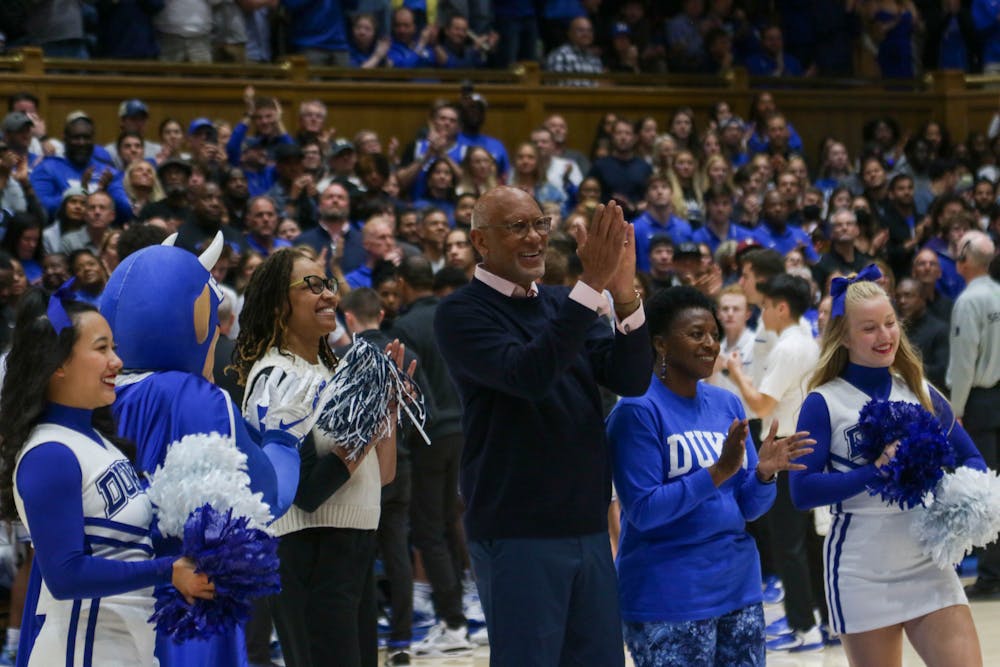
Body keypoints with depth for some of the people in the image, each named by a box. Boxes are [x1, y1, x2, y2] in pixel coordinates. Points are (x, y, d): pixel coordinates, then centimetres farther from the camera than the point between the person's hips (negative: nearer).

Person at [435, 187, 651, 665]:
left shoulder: (563, 305, 12)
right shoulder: (461, 314, -7)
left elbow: (632, 379, 1)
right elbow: (527, 374, -24)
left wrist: (624, 295, -16)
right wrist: (592, 284, -28)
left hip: (589, 529, 6)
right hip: (517, 535, -6)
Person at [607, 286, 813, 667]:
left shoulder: (727, 404, 9)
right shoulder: (638, 410, -10)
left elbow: (747, 508, 10)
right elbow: (642, 510, -17)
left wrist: (764, 473, -11)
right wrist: (718, 471, -23)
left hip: (738, 588, 6)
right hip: (669, 598, -6)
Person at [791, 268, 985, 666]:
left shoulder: (920, 392, 7)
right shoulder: (824, 402, -5)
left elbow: (972, 461, 12)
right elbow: (802, 491, -13)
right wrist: (876, 471, -24)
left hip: (931, 569, 3)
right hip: (861, 577, -3)